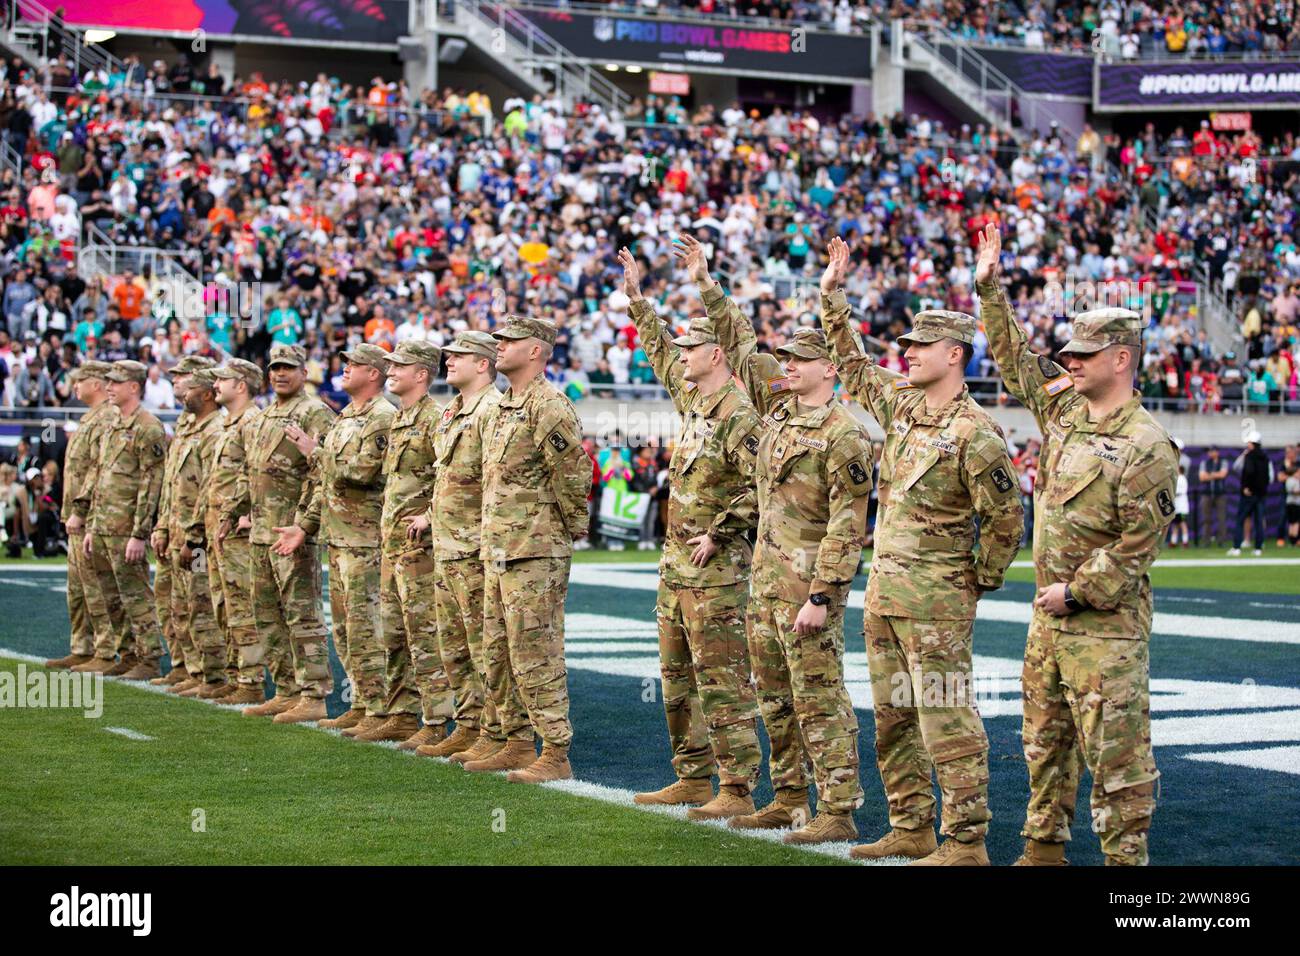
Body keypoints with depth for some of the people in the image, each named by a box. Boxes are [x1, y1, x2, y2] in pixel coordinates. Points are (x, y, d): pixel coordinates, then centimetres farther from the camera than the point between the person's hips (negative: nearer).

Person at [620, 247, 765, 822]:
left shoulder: (739, 417, -16)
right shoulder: (691, 399, 12)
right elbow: (661, 354, 30)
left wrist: (718, 534, -19)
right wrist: (637, 302, 32)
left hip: (716, 567, -10)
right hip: (675, 561, 10)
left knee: (722, 679, -9)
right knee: (678, 675, 13)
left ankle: (737, 790, -8)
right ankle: (694, 779, 21)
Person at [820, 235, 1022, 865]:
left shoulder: (975, 433, -14)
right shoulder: (900, 405, 10)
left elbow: (1005, 518, -12)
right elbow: (852, 365, 25)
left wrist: (980, 581, -4)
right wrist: (832, 296, 20)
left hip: (935, 599, -9)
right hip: (884, 590, 9)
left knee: (948, 720, -8)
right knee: (893, 718, 13)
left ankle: (966, 843, -5)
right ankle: (911, 831, 22)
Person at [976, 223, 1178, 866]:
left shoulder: (1146, 448, -15)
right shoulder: (1064, 410, 8)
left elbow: (1136, 546, -17)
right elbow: (1016, 360, 20)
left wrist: (1075, 592, -15)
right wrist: (990, 289, 15)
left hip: (1106, 626, -8)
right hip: (1049, 618, 8)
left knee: (1116, 753, -4)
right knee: (1045, 741, 16)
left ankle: (1124, 857, 1)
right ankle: (1043, 849, 27)